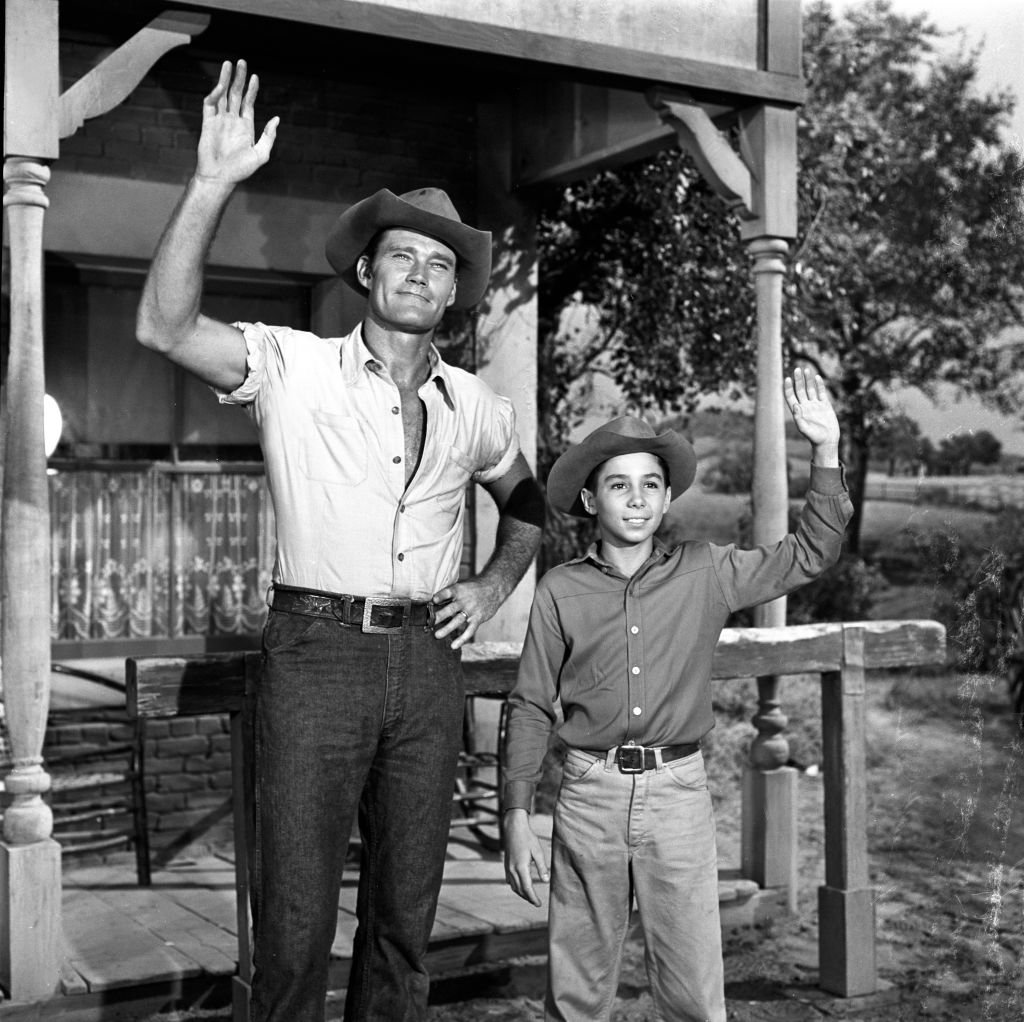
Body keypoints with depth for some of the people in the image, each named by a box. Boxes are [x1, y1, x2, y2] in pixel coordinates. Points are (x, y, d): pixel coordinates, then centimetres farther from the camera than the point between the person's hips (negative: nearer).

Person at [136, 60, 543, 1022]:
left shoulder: (476, 409, 10)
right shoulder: (295, 367, -3)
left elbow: (526, 503, 28)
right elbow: (164, 325, -18)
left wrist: (495, 584, 11)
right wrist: (212, 184, -26)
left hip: (426, 658, 4)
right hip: (315, 651, -4)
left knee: (406, 909, 14)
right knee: (295, 914, 1)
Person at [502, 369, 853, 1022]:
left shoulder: (705, 573, 4)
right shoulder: (562, 590, 0)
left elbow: (810, 555, 5)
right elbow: (531, 708, 4)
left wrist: (826, 449, -3)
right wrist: (517, 818, 0)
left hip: (679, 794, 1)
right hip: (590, 795, 0)